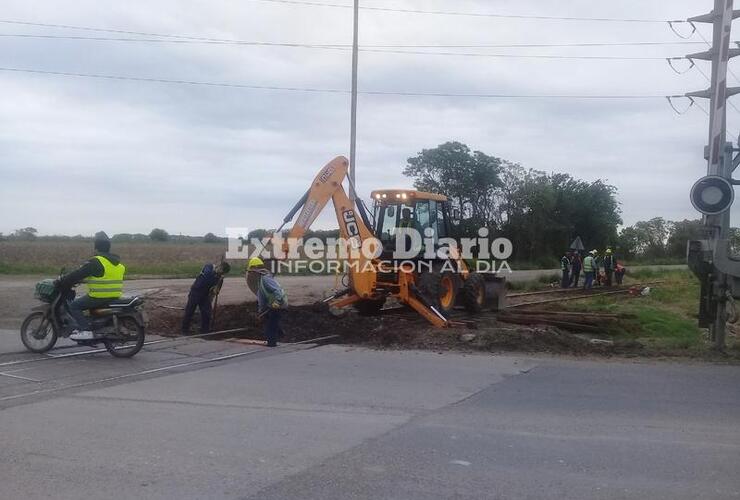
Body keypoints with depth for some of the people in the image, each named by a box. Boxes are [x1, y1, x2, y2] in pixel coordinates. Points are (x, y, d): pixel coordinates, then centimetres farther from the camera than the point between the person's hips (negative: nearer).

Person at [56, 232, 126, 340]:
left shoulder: (95, 262, -14)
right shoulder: (116, 260, 13)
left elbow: (78, 274, -14)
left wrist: (61, 282, -1)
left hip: (100, 297, -9)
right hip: (114, 297, 9)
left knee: (74, 306, -1)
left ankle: (85, 330, -14)